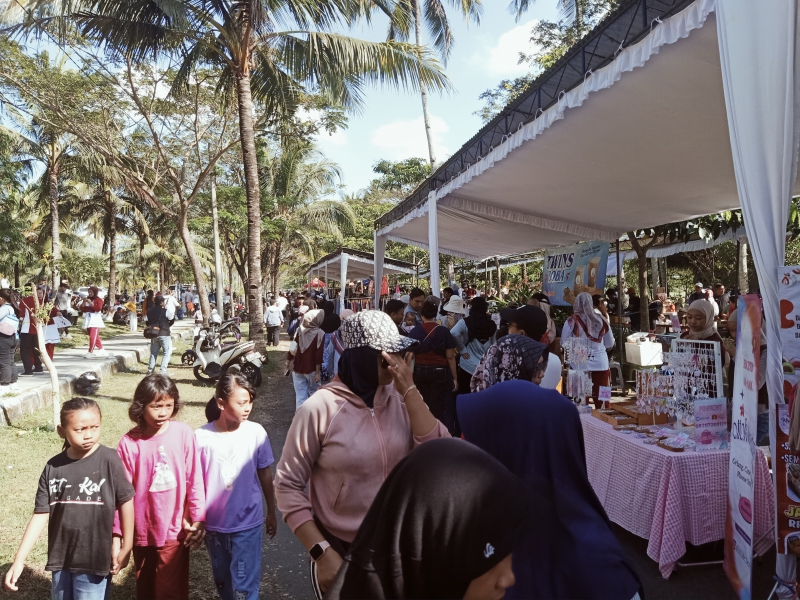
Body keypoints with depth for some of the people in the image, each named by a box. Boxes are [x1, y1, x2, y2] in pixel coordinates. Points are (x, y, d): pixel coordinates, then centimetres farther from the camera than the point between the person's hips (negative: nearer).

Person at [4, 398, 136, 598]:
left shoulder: (109, 460, -16)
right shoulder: (53, 467, -5)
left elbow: (125, 501, -9)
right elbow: (41, 514, -2)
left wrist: (126, 546, -5)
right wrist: (19, 559, -6)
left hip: (95, 559, -4)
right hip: (60, 557, 4)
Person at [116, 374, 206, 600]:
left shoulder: (184, 434, -12)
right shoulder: (129, 443, -11)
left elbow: (194, 479, -6)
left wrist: (198, 519, -4)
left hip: (175, 529, -1)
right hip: (142, 530, 2)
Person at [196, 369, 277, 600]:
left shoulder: (256, 432, -14)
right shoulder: (201, 437, -15)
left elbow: (265, 474, -2)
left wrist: (271, 513, 6)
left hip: (247, 523, -1)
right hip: (214, 524, 2)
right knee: (222, 581, 21)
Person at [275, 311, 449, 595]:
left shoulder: (400, 398, -6)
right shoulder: (319, 409, -18)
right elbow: (288, 485, -11)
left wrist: (410, 390, -20)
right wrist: (321, 552, -15)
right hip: (339, 550, -4)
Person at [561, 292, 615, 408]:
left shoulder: (571, 321, -5)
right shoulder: (601, 320, 3)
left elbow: (564, 343, 0)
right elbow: (610, 343, 13)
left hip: (580, 365, -2)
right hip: (600, 364, 2)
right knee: (601, 401, 7)